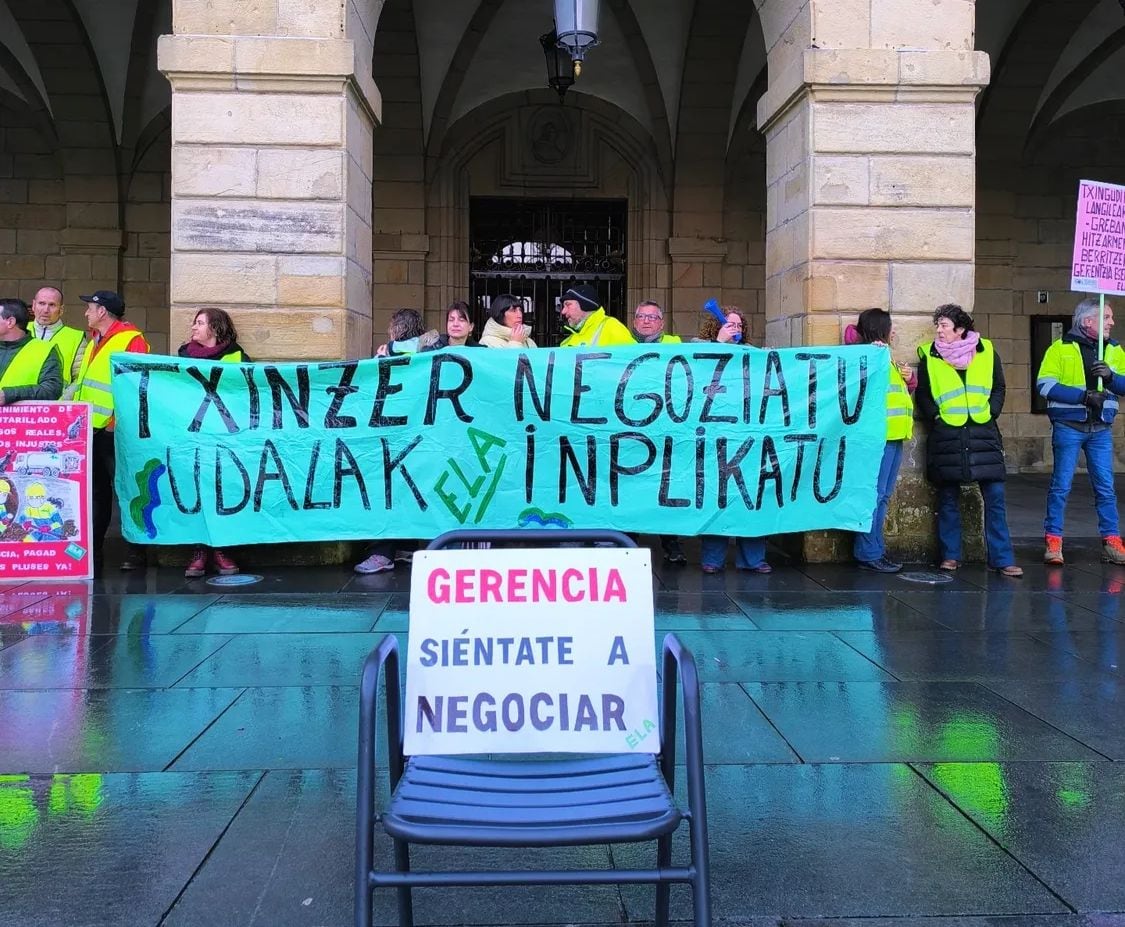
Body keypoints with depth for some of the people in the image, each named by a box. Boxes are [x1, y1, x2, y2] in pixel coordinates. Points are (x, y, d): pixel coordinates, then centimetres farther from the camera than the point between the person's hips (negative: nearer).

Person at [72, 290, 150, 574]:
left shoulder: (132, 340, -8)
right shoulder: (94, 341, 20)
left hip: (114, 431, -8)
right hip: (90, 430, 9)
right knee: (96, 491, 12)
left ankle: (135, 551, 7)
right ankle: (92, 549, 18)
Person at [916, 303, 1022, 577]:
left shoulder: (987, 352, 6)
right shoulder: (929, 357, 3)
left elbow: (999, 388, 12)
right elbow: (922, 394, 8)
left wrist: (990, 412, -1)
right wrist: (936, 416, -4)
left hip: (983, 434, 1)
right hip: (946, 436, -1)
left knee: (995, 497, -2)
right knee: (948, 498, 5)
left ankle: (1002, 559, 3)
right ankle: (950, 555, 15)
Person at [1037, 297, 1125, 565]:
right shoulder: (1061, 348, -3)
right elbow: (1045, 385, -13)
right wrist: (1083, 396, -19)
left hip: (1100, 429, 4)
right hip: (1068, 426, -4)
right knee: (1061, 485, -1)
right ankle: (1053, 542, 5)